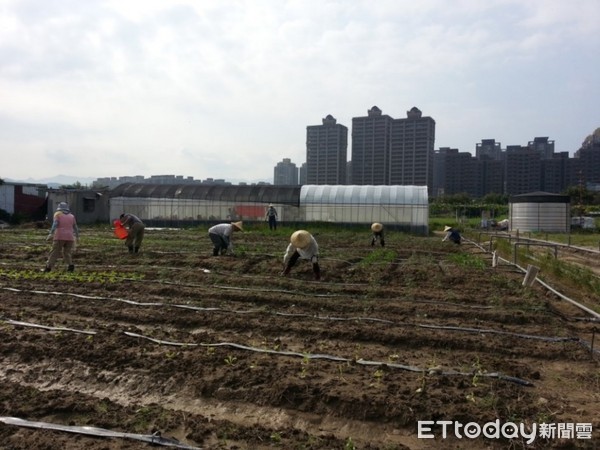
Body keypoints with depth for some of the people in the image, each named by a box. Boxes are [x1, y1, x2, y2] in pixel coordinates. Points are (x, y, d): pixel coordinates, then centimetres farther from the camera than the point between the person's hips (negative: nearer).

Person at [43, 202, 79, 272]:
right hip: (70, 237, 3)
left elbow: (55, 224, -10)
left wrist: (51, 234, -15)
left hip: (59, 237, -3)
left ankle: (48, 267, 0)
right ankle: (70, 265, -6)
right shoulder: (71, 216, 14)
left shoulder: (57, 214, 5)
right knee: (67, 252, 11)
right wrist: (77, 236, 23)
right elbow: (75, 227, 14)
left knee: (54, 253, 2)